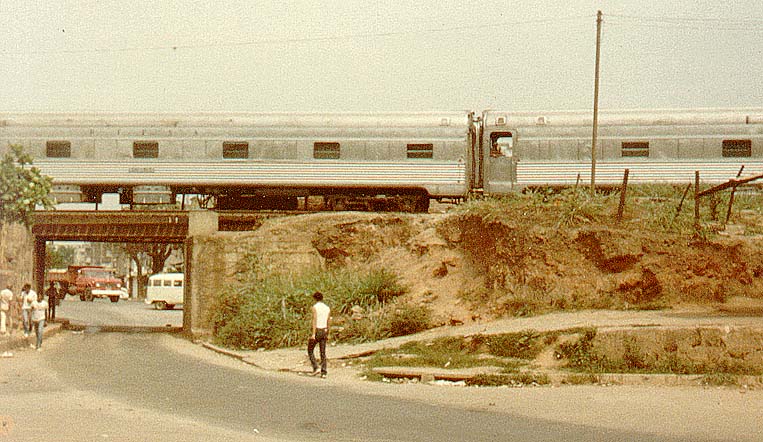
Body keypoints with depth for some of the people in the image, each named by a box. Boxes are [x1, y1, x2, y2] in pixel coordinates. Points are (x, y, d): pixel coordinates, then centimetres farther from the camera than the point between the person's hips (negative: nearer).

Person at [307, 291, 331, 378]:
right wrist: (327, 335, 23)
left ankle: (315, 368, -5)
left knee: (310, 350, 11)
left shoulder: (315, 307, -11)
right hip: (324, 331, 5)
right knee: (323, 353, 5)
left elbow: (315, 320, -19)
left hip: (316, 331, -5)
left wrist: (313, 334, -22)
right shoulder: (327, 308, 9)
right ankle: (324, 372, -2)